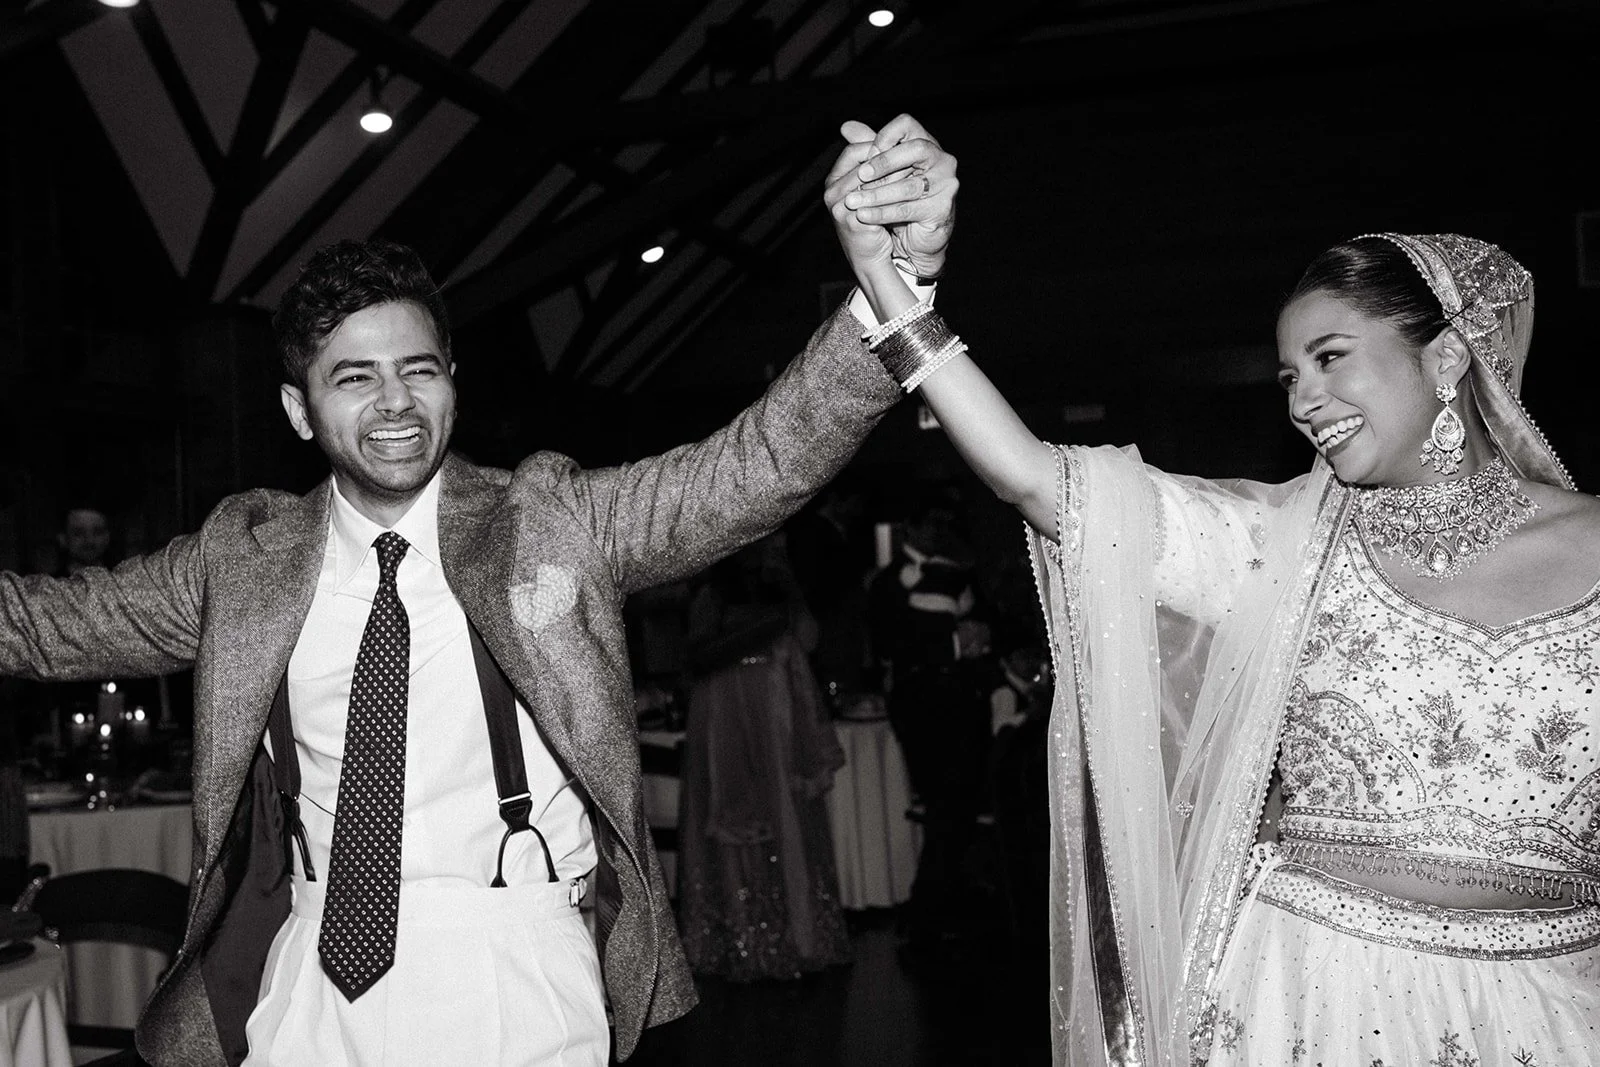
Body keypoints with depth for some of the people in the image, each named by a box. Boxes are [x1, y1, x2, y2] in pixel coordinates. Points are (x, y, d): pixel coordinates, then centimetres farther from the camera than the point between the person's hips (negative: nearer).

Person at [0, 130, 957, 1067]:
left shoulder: (547, 520, -4)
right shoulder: (247, 554, 4)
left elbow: (759, 466, -14)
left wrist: (887, 301, -30)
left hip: (513, 984, -2)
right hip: (314, 973, 3)